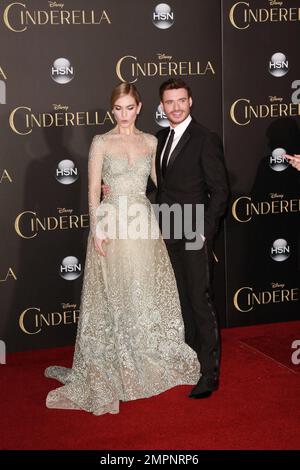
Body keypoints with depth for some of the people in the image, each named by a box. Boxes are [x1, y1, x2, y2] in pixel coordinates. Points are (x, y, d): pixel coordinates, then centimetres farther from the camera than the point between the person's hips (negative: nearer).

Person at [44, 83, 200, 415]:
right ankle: (110, 368, 13)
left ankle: (153, 360, 25)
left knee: (148, 294, 9)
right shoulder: (101, 143, 0)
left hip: (144, 223, 3)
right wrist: (97, 229, -12)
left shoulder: (151, 142, 9)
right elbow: (93, 189, -3)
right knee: (113, 297, 1)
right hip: (112, 222, -3)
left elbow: (158, 182, 13)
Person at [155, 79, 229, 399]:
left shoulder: (205, 140, -10)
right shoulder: (161, 138, 12)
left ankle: (209, 373, 3)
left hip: (194, 235, -7)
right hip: (169, 234, 7)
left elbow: (220, 190, -10)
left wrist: (203, 231, -15)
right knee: (181, 300, 13)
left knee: (200, 301, -5)